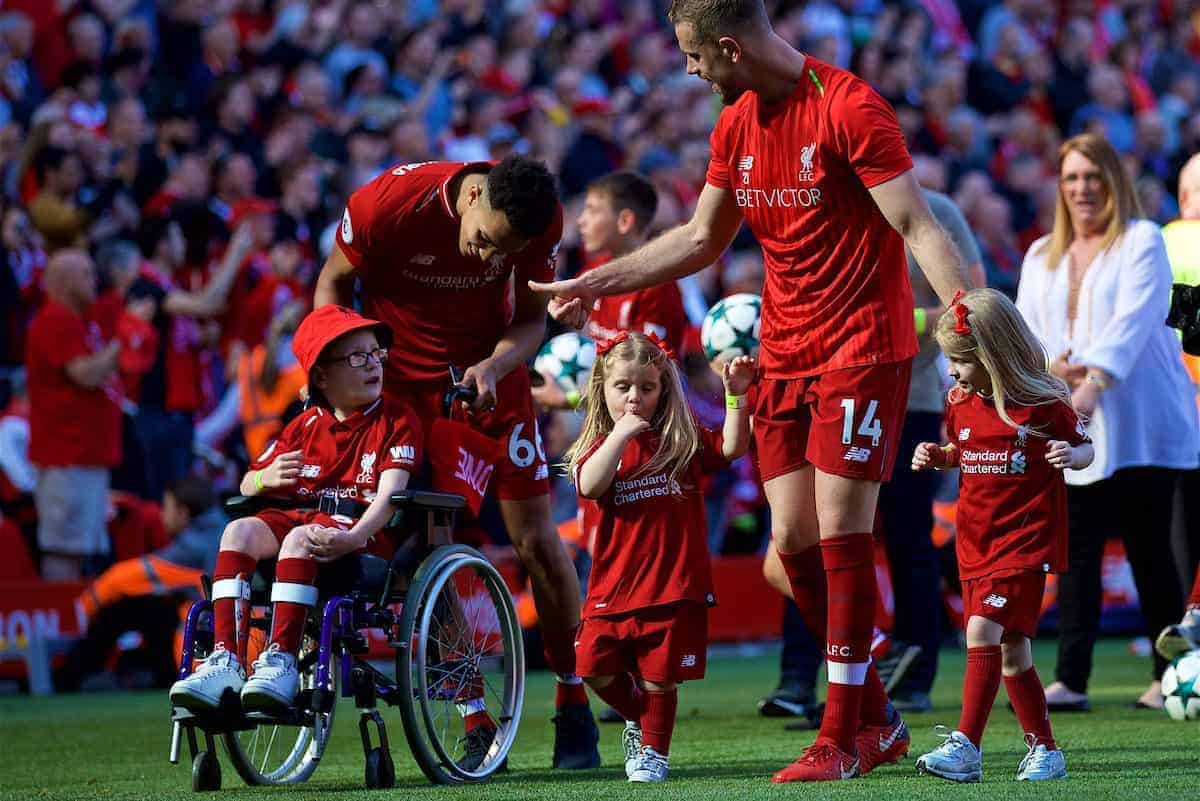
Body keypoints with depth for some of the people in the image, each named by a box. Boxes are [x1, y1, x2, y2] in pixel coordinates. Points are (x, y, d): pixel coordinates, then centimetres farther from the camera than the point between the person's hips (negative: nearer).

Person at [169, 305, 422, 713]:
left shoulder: (397, 420, 4)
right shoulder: (305, 426, 18)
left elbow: (389, 493, -10)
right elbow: (247, 486, 19)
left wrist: (352, 537, -29)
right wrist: (265, 478, -8)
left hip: (366, 530, -5)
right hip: (301, 516, 5)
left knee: (300, 538, -36)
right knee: (240, 531, -24)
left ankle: (281, 662, -39)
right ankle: (226, 660, -33)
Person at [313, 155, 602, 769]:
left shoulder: (542, 222, -21)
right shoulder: (387, 203, -28)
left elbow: (531, 320, -8)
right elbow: (334, 283, -8)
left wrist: (493, 368, -27)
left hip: (491, 371, 1)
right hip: (404, 373, -1)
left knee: (536, 539, -3)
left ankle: (574, 707, 9)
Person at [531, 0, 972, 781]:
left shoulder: (849, 108, -16)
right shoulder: (737, 124, 9)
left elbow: (919, 227, -18)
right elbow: (701, 239, 21)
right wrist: (595, 283, 21)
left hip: (862, 349, -7)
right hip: (784, 356, 7)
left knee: (841, 534, -9)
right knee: (795, 539, 3)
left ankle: (842, 739, -1)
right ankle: (877, 721, 16)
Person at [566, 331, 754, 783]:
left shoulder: (683, 441, 8)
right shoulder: (599, 447, 8)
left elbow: (731, 447, -7)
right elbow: (589, 486, -13)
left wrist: (736, 395, -18)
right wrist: (620, 435, -20)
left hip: (674, 584, -2)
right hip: (614, 586, 2)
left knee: (658, 675, 1)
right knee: (596, 668, -3)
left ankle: (654, 752, 20)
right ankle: (637, 719, 25)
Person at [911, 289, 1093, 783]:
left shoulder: (1043, 403, -10)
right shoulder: (960, 401, 6)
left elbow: (1084, 447, 2)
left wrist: (1071, 455, -20)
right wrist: (935, 457, 3)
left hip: (1026, 540, -6)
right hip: (975, 544, 6)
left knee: (982, 631, -20)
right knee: (1010, 650, 9)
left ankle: (966, 745, -21)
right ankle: (1044, 750, 20)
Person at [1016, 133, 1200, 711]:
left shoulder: (1142, 241, 0)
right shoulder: (1041, 257, 18)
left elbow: (1134, 318, -14)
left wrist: (1095, 379, -28)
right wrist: (1050, 368, -12)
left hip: (1140, 425, -5)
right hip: (1069, 430, 5)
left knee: (1149, 550, -3)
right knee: (1076, 552, -1)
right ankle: (1070, 679, -3)